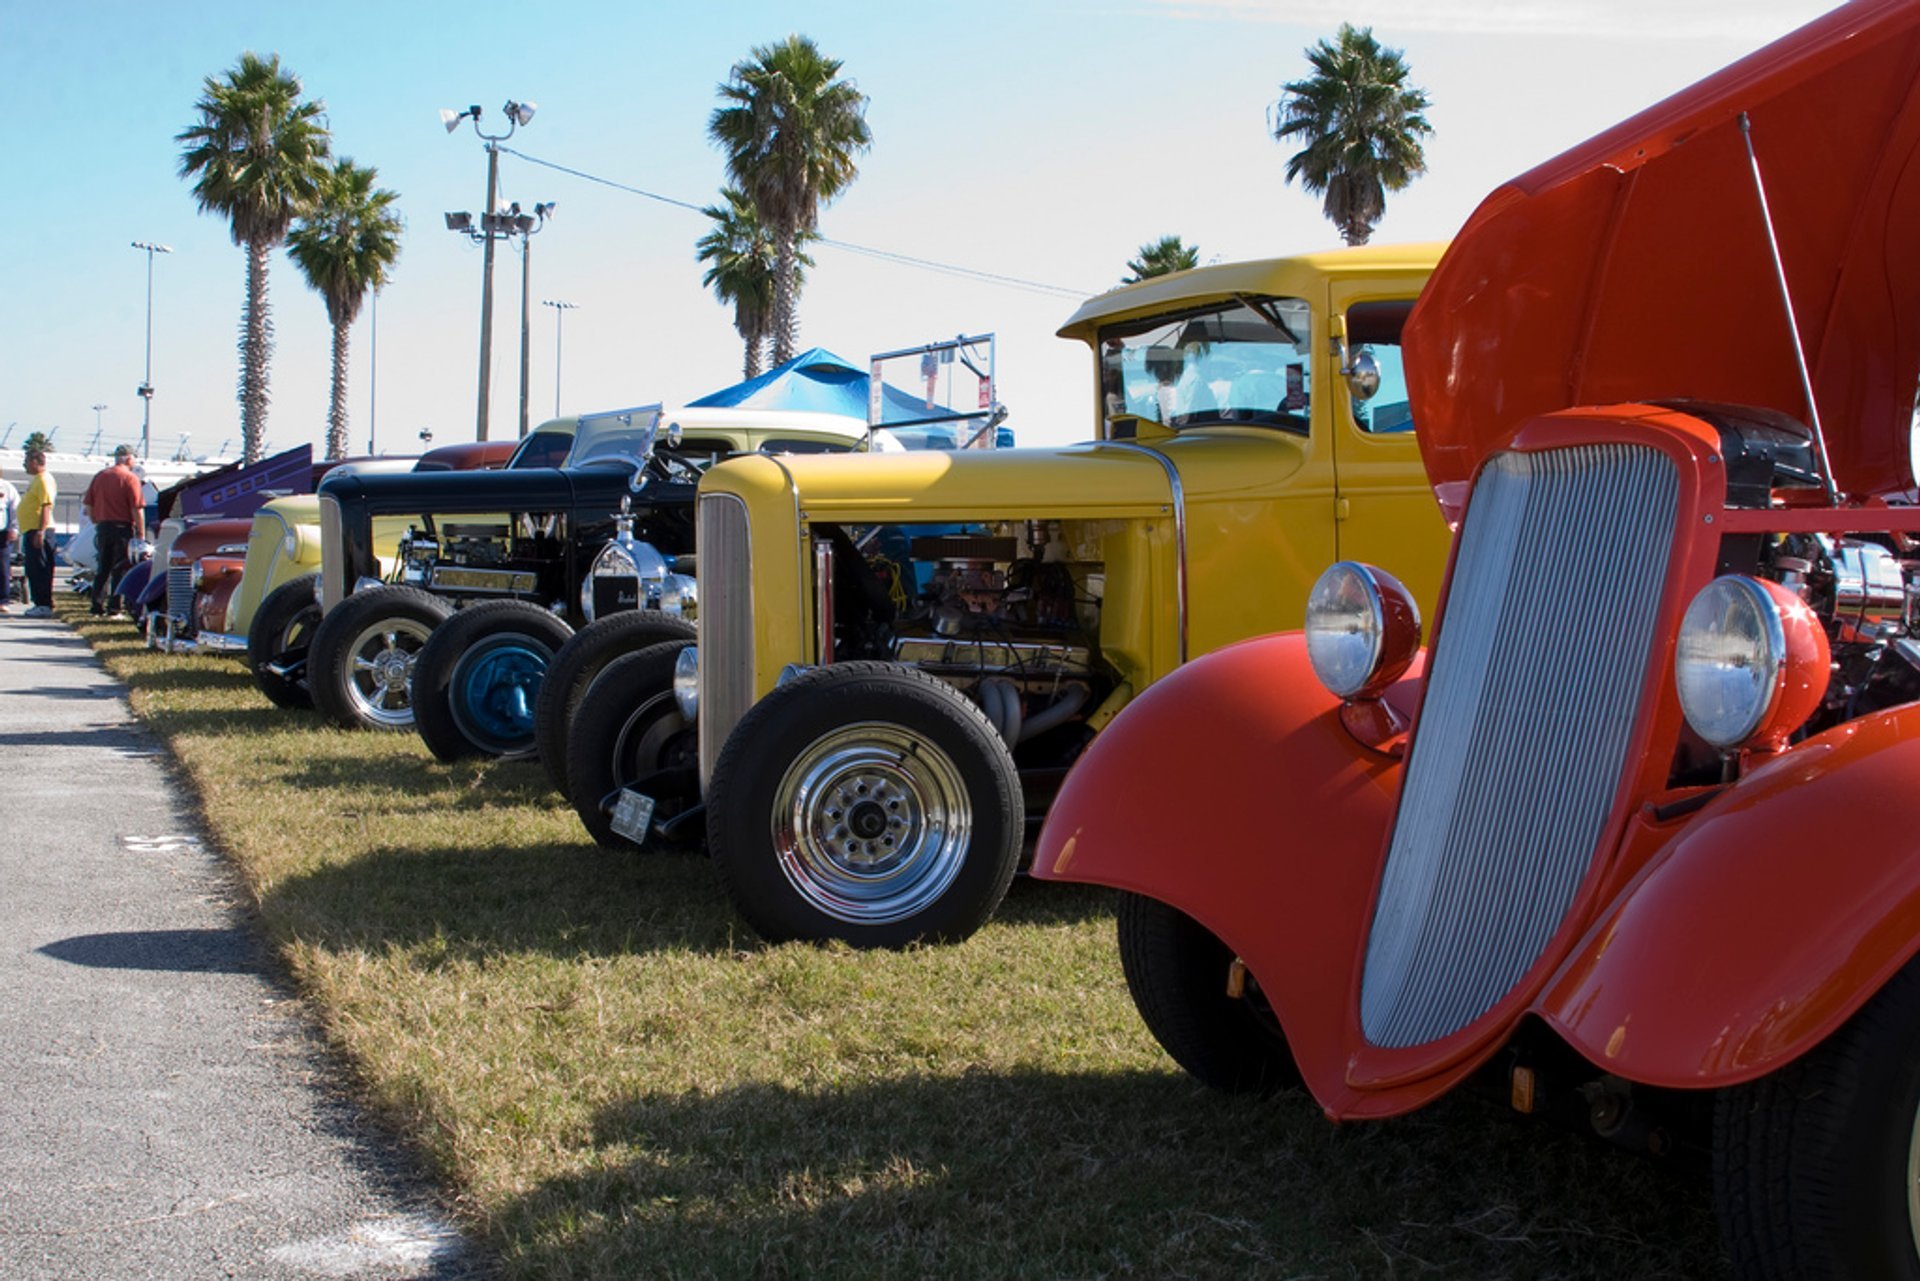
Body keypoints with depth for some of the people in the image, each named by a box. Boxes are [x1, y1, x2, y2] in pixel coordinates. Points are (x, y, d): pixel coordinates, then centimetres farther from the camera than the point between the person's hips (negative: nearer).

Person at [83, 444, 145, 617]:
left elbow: (87, 506, 10)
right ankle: (114, 609, -2)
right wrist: (141, 534, -9)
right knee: (119, 570, 0)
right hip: (123, 528, -5)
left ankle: (97, 608, 12)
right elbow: (137, 510, -14)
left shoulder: (100, 476, 8)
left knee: (102, 569, 12)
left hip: (102, 527, 5)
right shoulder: (130, 478, -9)